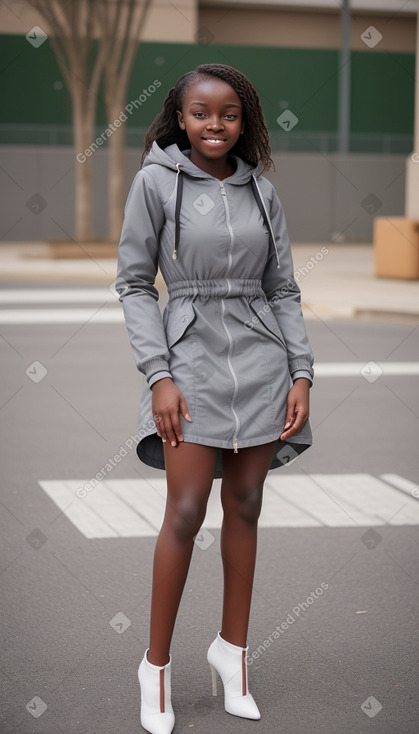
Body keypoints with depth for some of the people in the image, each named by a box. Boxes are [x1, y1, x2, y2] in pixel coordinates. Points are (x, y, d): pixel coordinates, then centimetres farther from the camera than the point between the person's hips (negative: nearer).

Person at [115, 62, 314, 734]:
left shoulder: (261, 190, 8)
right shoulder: (155, 181, -2)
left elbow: (283, 289, 11)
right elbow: (134, 283, -2)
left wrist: (301, 374, 1)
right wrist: (158, 375, -11)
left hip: (262, 358, 4)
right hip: (192, 357, -3)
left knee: (245, 507, 8)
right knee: (186, 512, -8)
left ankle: (232, 647, 22)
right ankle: (156, 664, 6)